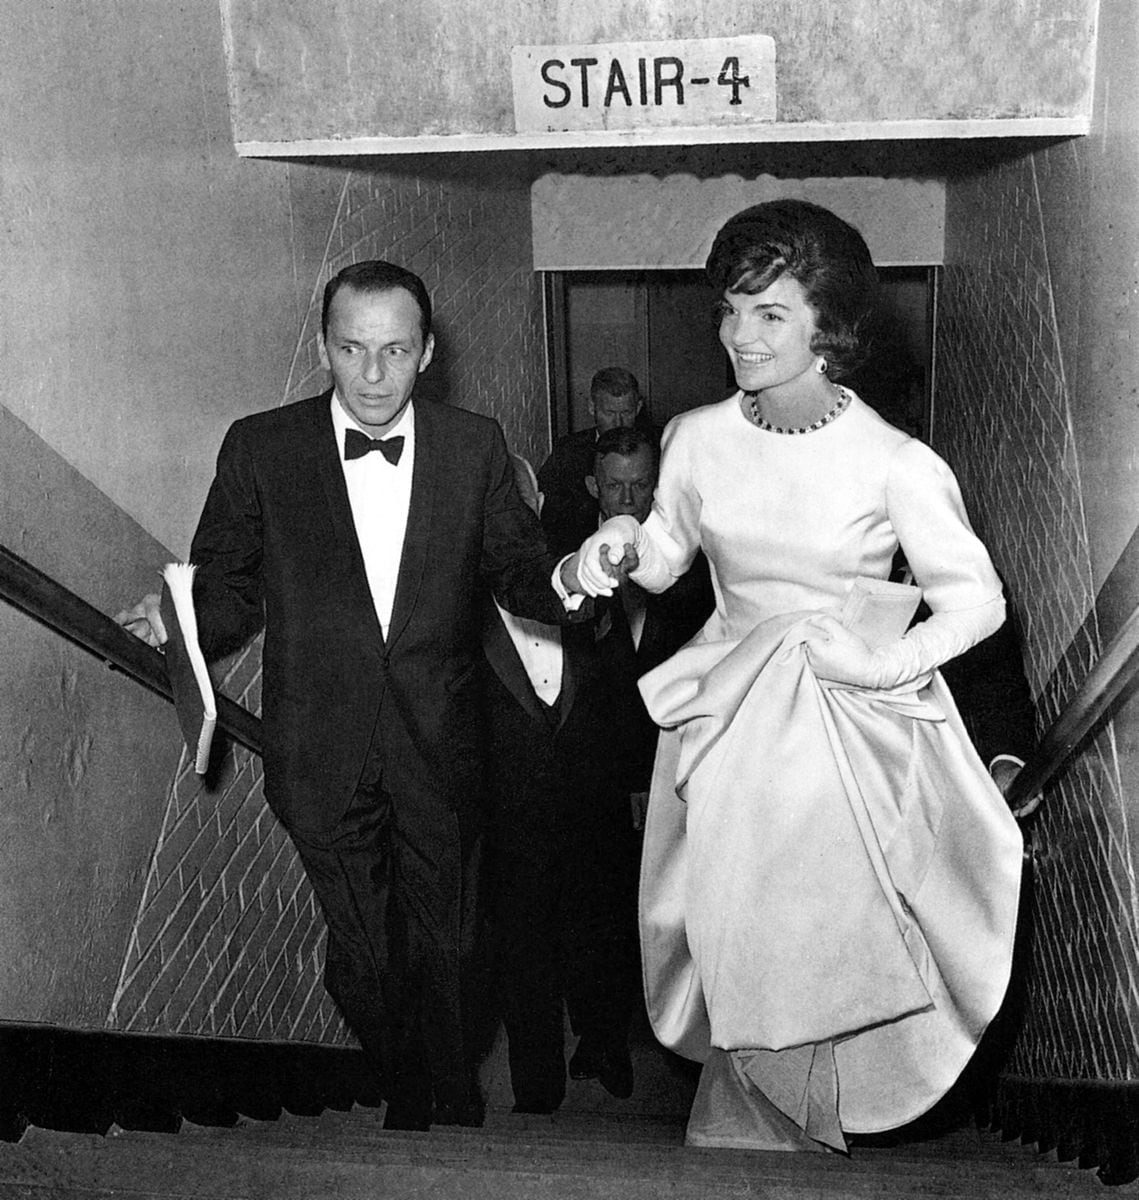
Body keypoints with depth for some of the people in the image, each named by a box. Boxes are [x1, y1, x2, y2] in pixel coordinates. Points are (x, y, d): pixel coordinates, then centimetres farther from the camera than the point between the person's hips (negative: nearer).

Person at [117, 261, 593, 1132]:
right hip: (324, 756, 0)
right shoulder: (260, 448, -5)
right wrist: (180, 622, -22)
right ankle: (405, 1098, 41)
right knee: (364, 956, 12)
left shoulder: (475, 448, -2)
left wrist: (560, 585, -18)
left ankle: (456, 1111, 42)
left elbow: (516, 568, 3)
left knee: (443, 947, 15)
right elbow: (229, 589, -2)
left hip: (440, 753, 1)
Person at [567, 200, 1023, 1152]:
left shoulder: (895, 464, -16)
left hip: (850, 728, -3)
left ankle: (794, 1116, 36)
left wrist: (880, 664, -21)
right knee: (730, 930, 11)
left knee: (831, 932, 6)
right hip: (726, 714, 3)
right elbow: (668, 555, 11)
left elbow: (977, 602, -8)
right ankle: (748, 1117, 39)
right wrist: (624, 544, -11)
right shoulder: (699, 439, -5)